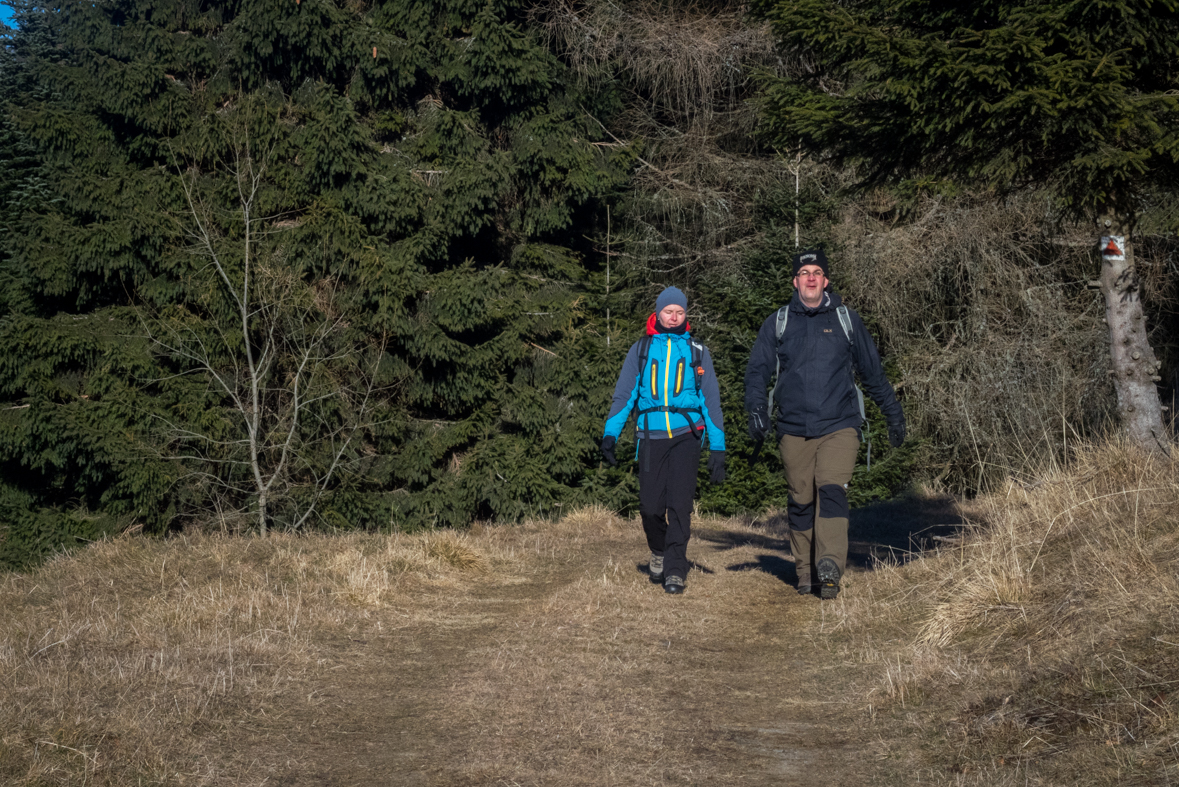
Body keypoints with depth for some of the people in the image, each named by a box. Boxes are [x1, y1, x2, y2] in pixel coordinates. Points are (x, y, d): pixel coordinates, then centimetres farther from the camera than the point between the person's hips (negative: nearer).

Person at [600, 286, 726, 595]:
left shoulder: (697, 351, 12)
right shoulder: (640, 350, 13)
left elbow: (711, 400, 12)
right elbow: (624, 393, 10)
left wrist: (717, 448, 6)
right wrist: (609, 434, -3)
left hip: (686, 434, -1)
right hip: (651, 435, 1)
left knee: (679, 505, -10)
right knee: (650, 506, -1)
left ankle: (675, 571, -5)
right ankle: (659, 552, 27)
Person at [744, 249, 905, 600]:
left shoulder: (846, 320, 9)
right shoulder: (777, 323, 9)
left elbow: (872, 371, 17)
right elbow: (757, 370, 7)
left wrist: (893, 413, 18)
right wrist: (756, 408, -11)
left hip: (839, 426, -2)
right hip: (794, 429, 2)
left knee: (831, 491, -19)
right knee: (801, 502, 5)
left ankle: (830, 567, -25)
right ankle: (806, 572, 15)